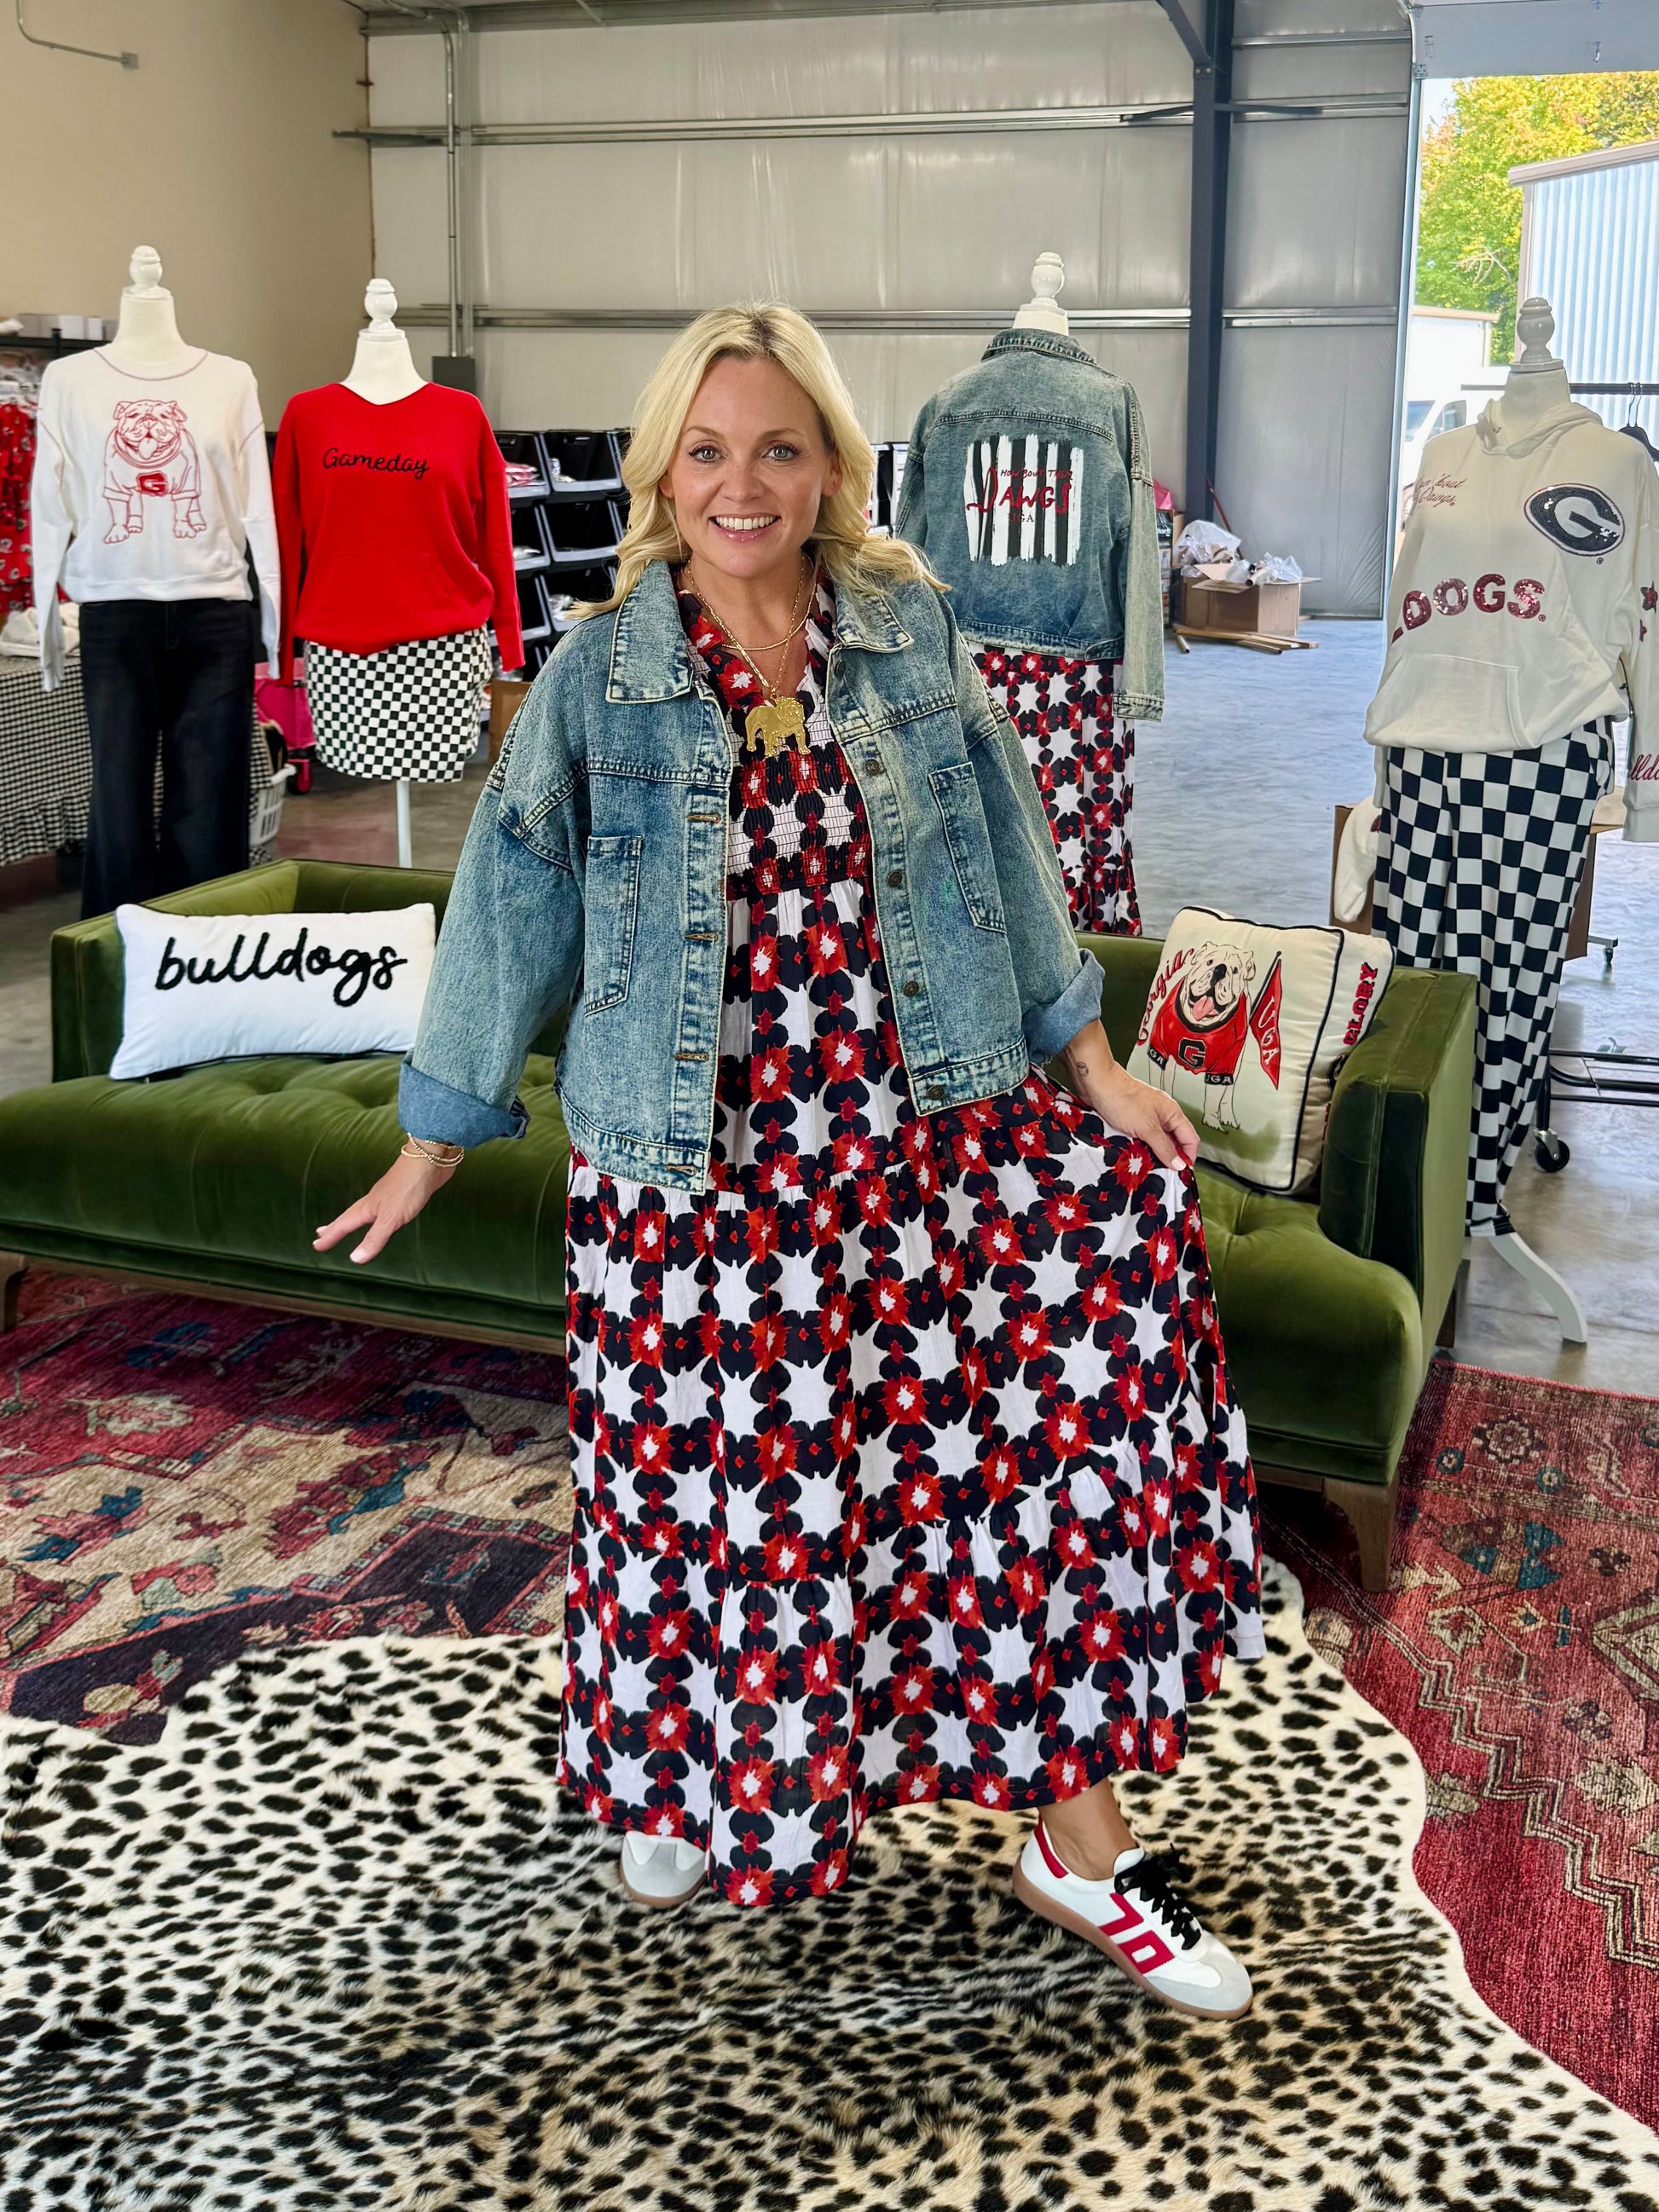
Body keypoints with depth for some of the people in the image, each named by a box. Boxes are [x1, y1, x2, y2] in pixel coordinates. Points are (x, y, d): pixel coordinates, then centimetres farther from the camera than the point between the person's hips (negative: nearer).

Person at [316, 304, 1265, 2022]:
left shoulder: (909, 631, 2)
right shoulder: (600, 682, -3)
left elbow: (1004, 855, 9)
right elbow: (511, 910, 1)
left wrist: (1092, 1063, 8)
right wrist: (433, 1144, 5)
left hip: (931, 1133, 2)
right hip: (700, 1162, -1)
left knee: (1033, 1438, -2)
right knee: (714, 1485, 9)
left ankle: (1076, 1836, 15)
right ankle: (685, 1780, 39)